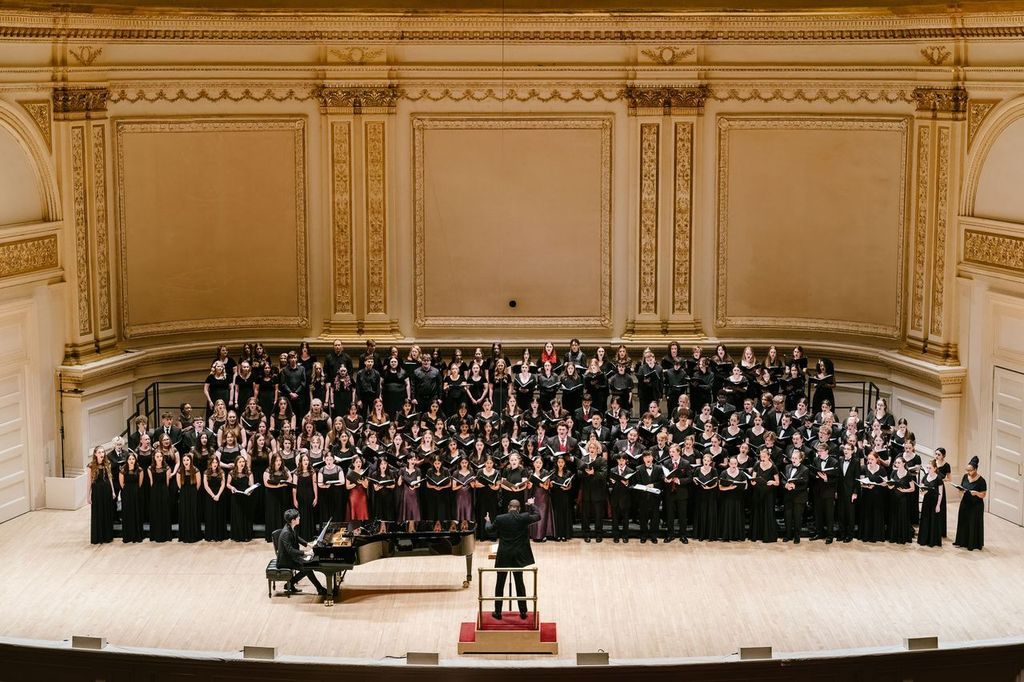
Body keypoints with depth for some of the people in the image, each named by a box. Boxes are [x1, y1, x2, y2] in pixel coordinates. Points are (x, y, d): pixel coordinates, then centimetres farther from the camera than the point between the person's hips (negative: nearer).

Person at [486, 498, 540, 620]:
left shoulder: (500, 519, -10)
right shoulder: (524, 518, -10)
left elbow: (490, 530, 5)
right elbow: (537, 517, 7)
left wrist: (488, 521, 26)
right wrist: (531, 506, 20)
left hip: (503, 556, -1)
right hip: (518, 556, 1)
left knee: (500, 584, 10)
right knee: (519, 583, 12)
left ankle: (498, 612, 13)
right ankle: (523, 612, 13)